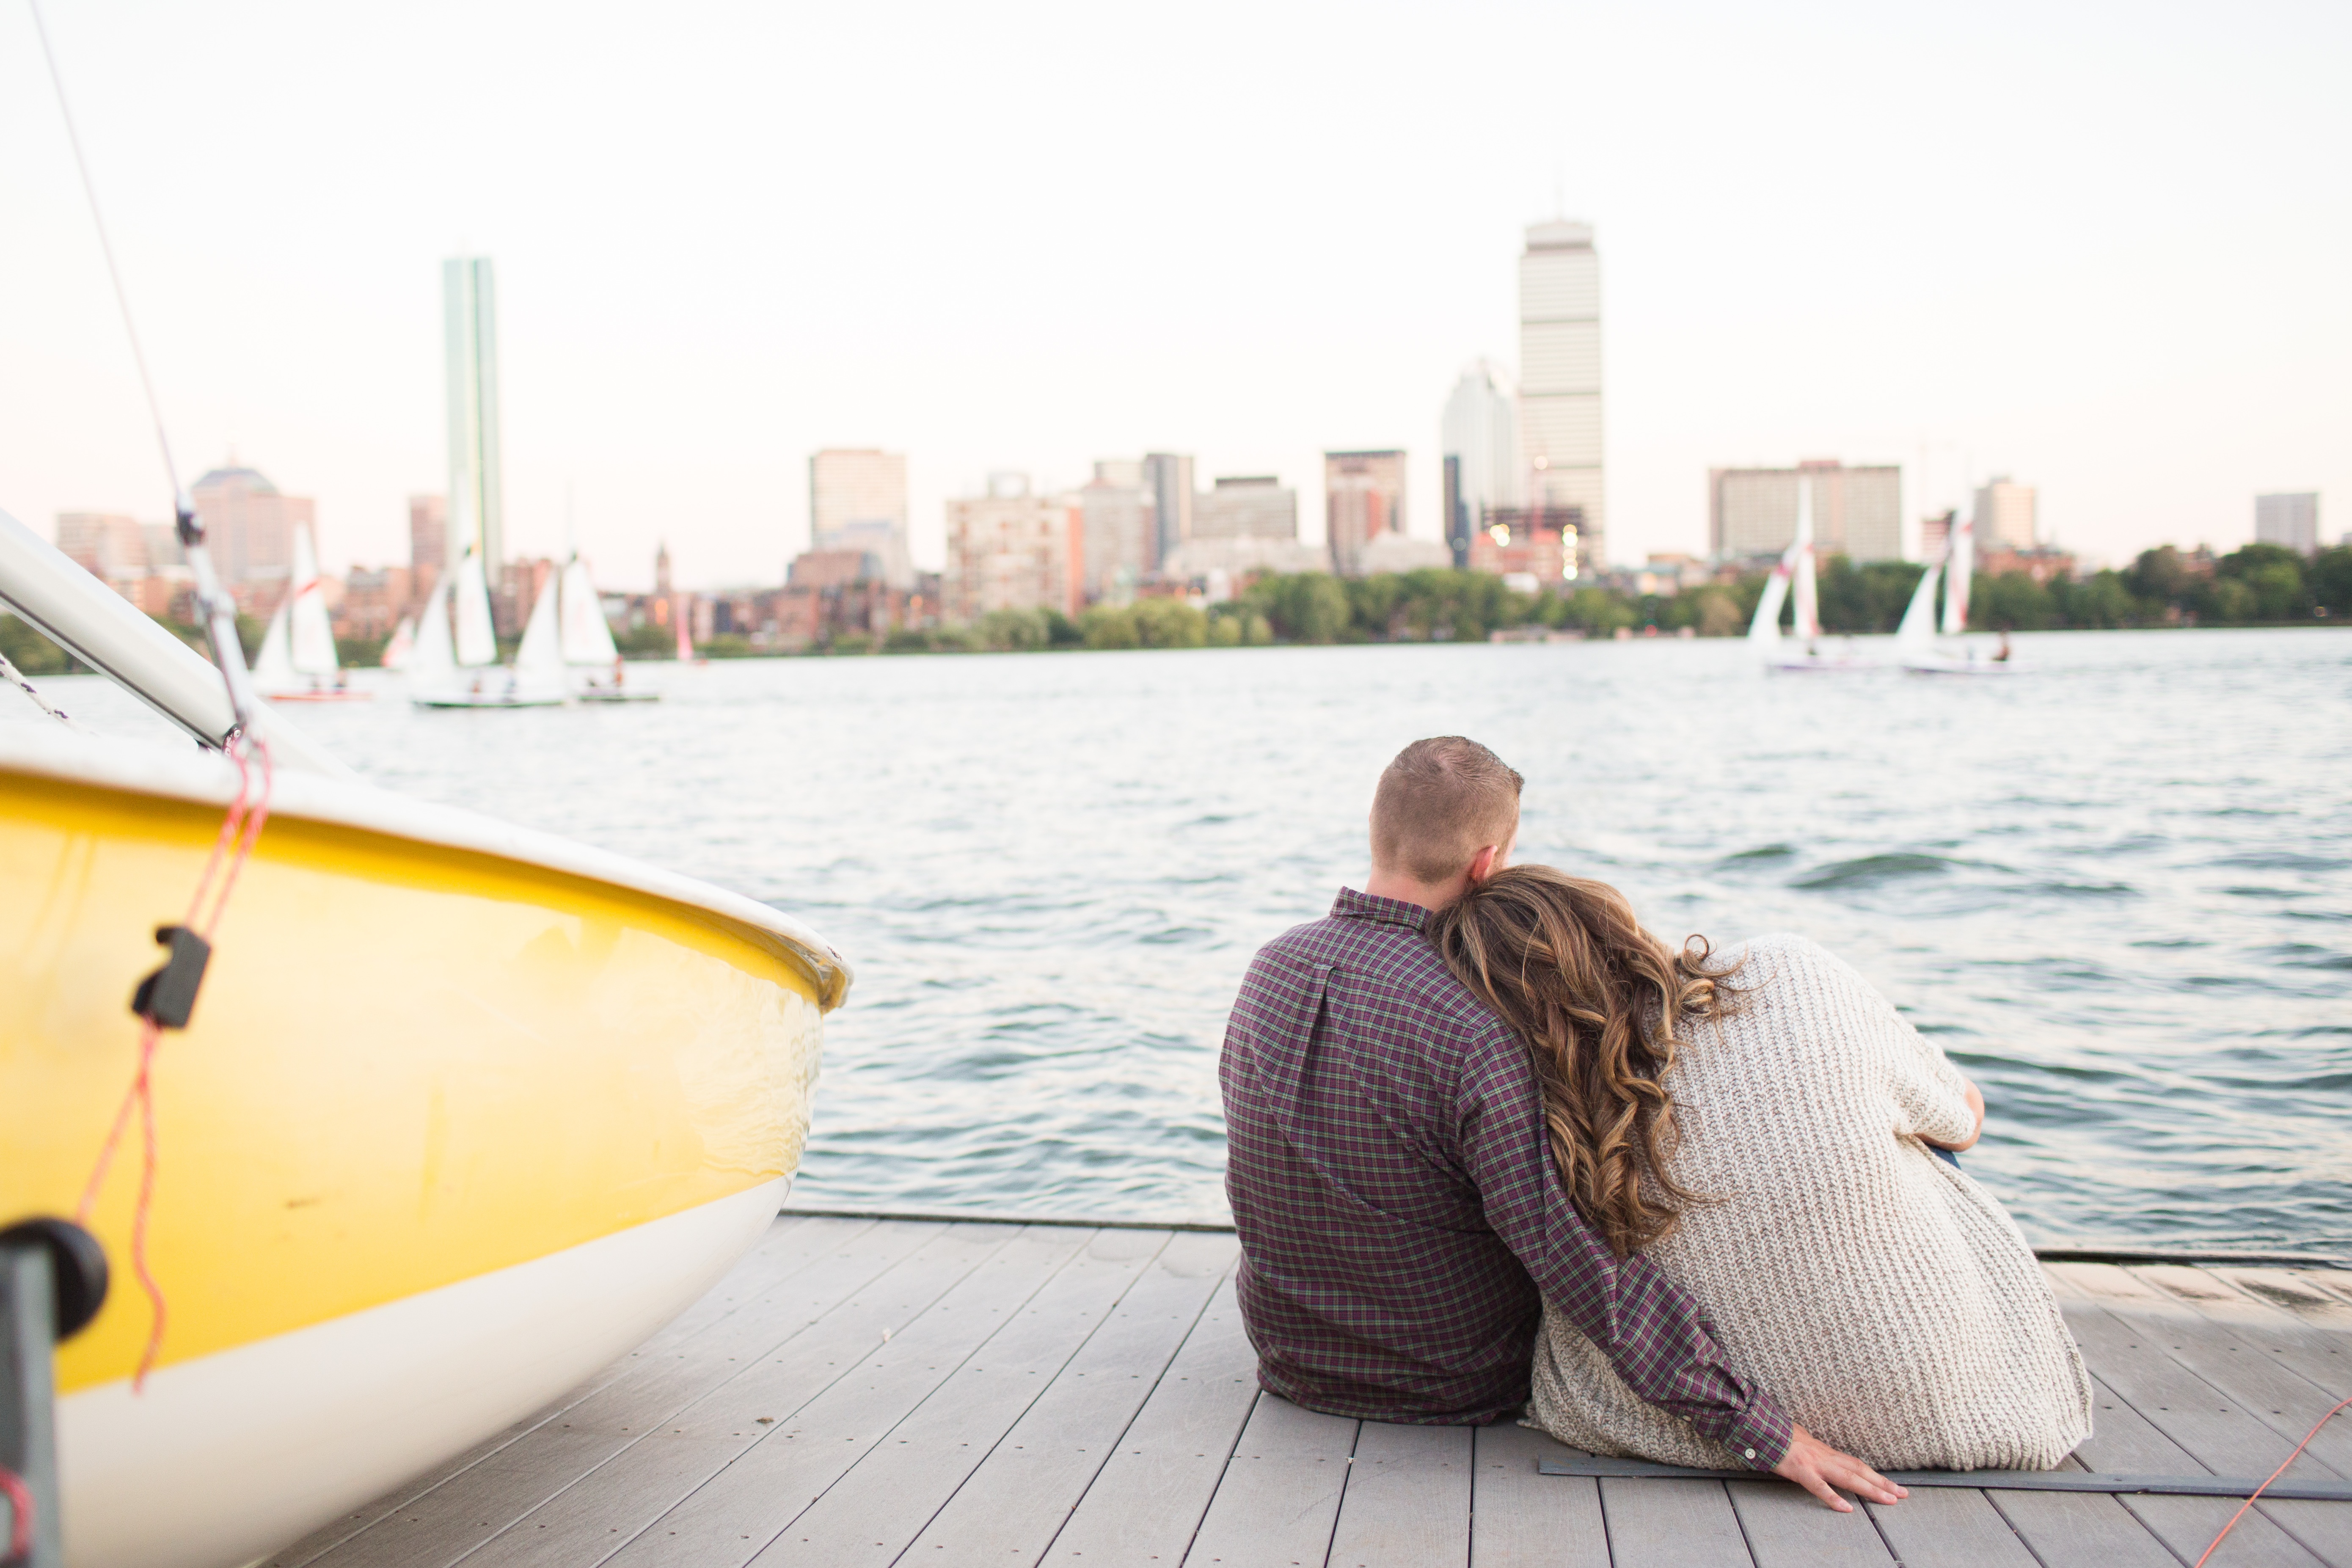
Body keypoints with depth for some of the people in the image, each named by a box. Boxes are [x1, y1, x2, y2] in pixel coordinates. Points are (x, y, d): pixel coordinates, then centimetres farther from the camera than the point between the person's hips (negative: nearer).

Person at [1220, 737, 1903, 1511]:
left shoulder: (1267, 970, -8)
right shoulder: (1477, 1031, -31)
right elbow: (1583, 1265, -31)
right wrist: (1761, 1429, -24)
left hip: (1292, 1360, 6)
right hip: (1462, 1389, -5)